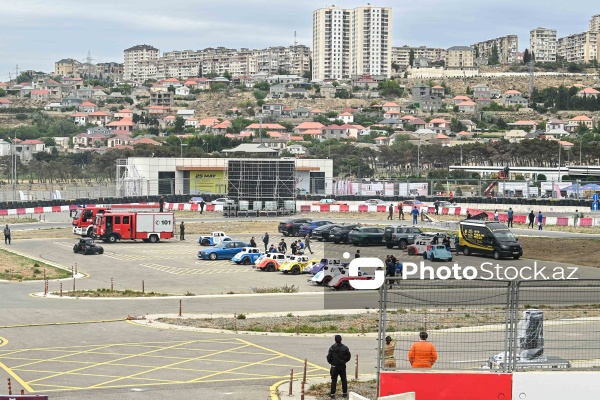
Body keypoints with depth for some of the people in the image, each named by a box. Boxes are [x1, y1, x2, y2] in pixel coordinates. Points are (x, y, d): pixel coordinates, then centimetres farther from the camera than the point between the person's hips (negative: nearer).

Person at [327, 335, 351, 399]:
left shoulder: (332, 347, -11)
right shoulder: (345, 348, -5)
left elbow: (328, 357, -9)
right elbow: (349, 356, 3)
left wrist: (331, 362, 9)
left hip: (334, 366, -2)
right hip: (342, 367, 2)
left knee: (334, 380, 2)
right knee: (344, 380, 12)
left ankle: (332, 394, 1)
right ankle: (345, 393, 18)